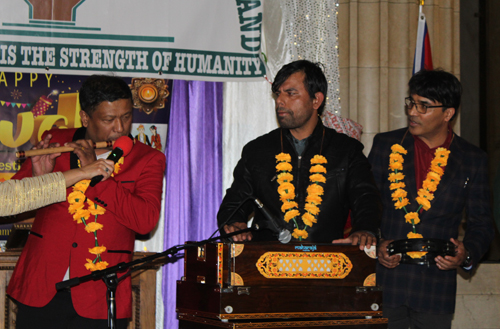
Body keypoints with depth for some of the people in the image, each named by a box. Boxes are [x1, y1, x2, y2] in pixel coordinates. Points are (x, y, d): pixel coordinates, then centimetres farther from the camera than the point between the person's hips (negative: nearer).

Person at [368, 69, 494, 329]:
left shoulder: (472, 160, 4)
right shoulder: (386, 145, 5)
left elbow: (481, 225, 8)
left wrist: (467, 254, -12)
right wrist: (375, 244, -9)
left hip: (437, 284, 0)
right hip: (385, 282, 0)